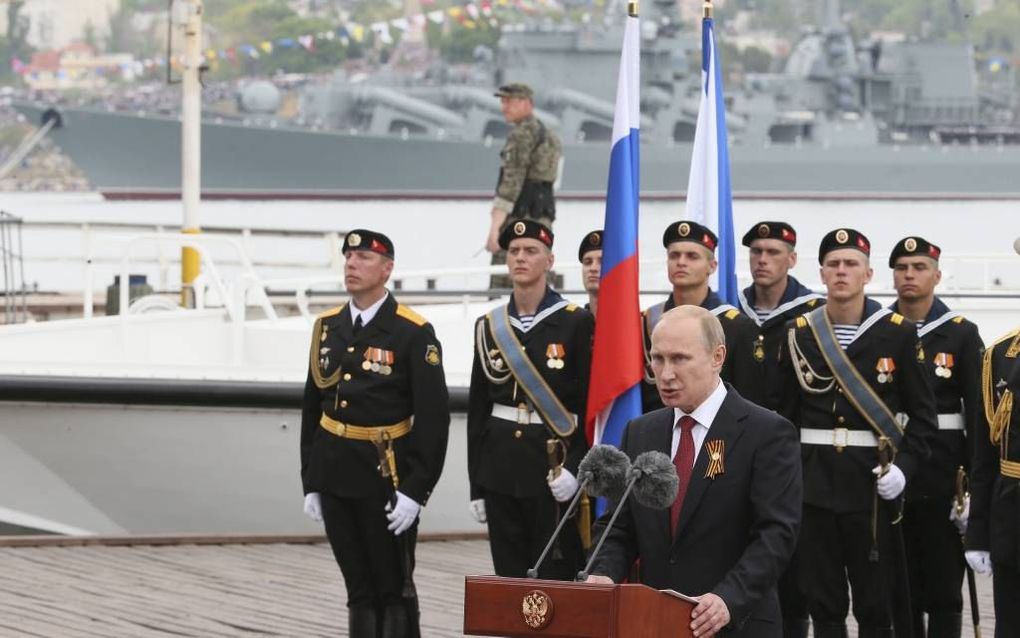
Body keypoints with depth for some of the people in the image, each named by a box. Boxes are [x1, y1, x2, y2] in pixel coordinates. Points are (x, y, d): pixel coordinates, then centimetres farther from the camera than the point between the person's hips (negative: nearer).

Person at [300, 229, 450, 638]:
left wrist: (416, 491, -16)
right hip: (335, 479, 5)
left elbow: (434, 417, -12)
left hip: (387, 481, -5)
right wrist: (311, 483, 10)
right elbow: (312, 408, 13)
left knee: (394, 590, 1)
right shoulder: (327, 328, 8)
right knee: (359, 590, 11)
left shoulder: (414, 334, -9)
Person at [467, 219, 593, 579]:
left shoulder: (576, 323, -2)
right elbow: (477, 409, 12)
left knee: (555, 576, -5)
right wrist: (476, 486, 9)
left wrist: (576, 467, -16)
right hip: (501, 465, 4)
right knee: (509, 576, 4)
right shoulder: (489, 326, 10)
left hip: (554, 466, -4)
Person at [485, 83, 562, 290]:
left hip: (519, 217, -9)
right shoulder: (548, 134, 19)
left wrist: (495, 226, -19)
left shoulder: (522, 134, -10)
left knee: (502, 284, -10)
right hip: (544, 217, 9)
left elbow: (511, 182, -16)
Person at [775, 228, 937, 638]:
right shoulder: (799, 334, 5)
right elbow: (785, 413, 8)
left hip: (872, 483, -2)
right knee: (822, 603, 4)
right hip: (812, 484, 2)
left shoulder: (898, 334, 0)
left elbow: (923, 413, 2)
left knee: (877, 604, 1)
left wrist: (905, 466, -12)